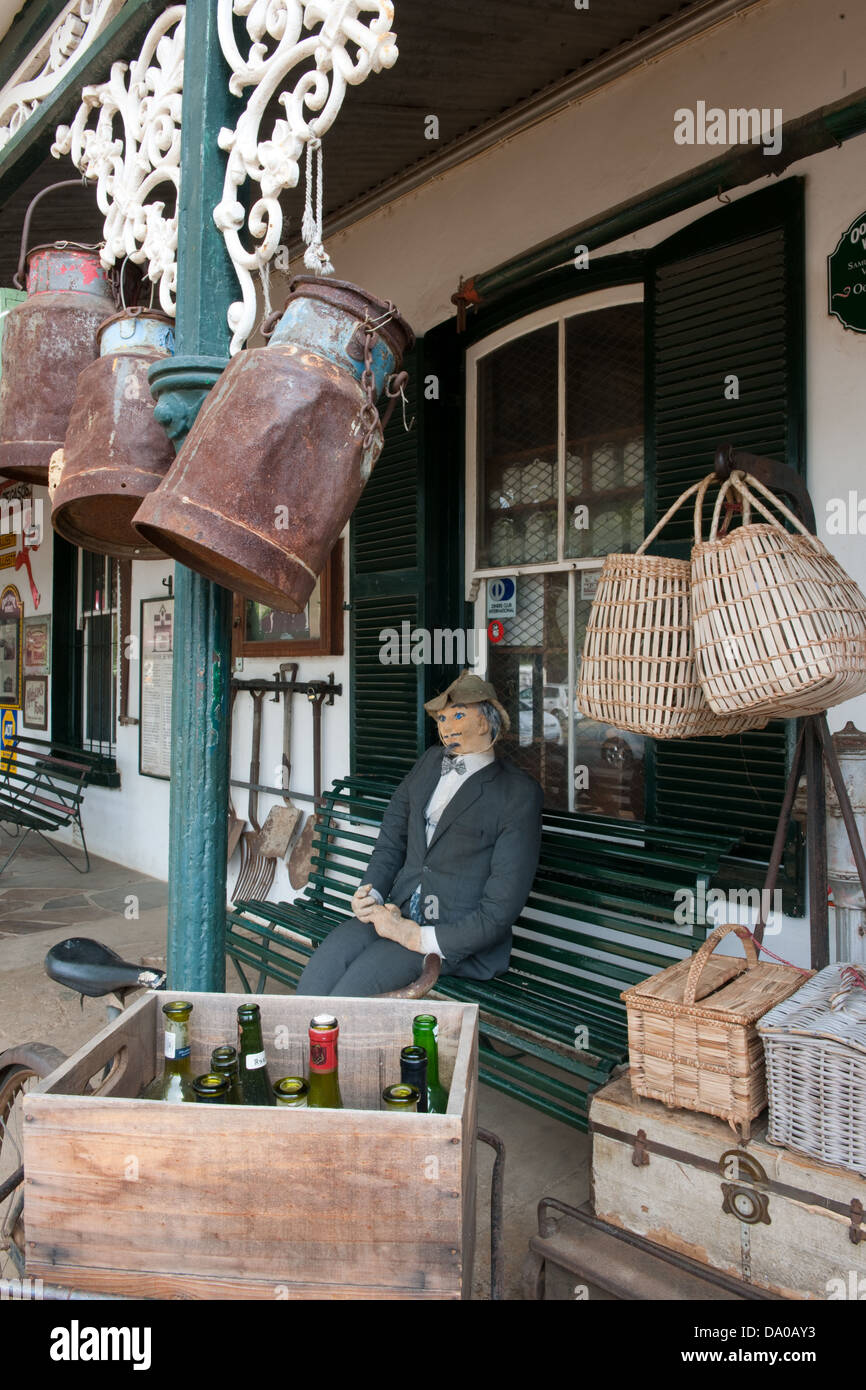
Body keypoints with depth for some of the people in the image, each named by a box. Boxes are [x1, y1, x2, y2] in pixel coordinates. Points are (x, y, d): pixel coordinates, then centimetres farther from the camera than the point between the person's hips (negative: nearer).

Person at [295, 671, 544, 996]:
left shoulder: (519, 793, -7)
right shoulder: (430, 762, 14)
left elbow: (501, 907, -11)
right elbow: (392, 837, 18)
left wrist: (421, 939, -16)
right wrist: (372, 892, -2)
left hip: (460, 938, -5)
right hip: (398, 913, 6)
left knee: (351, 987, -27)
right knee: (317, 975, -20)